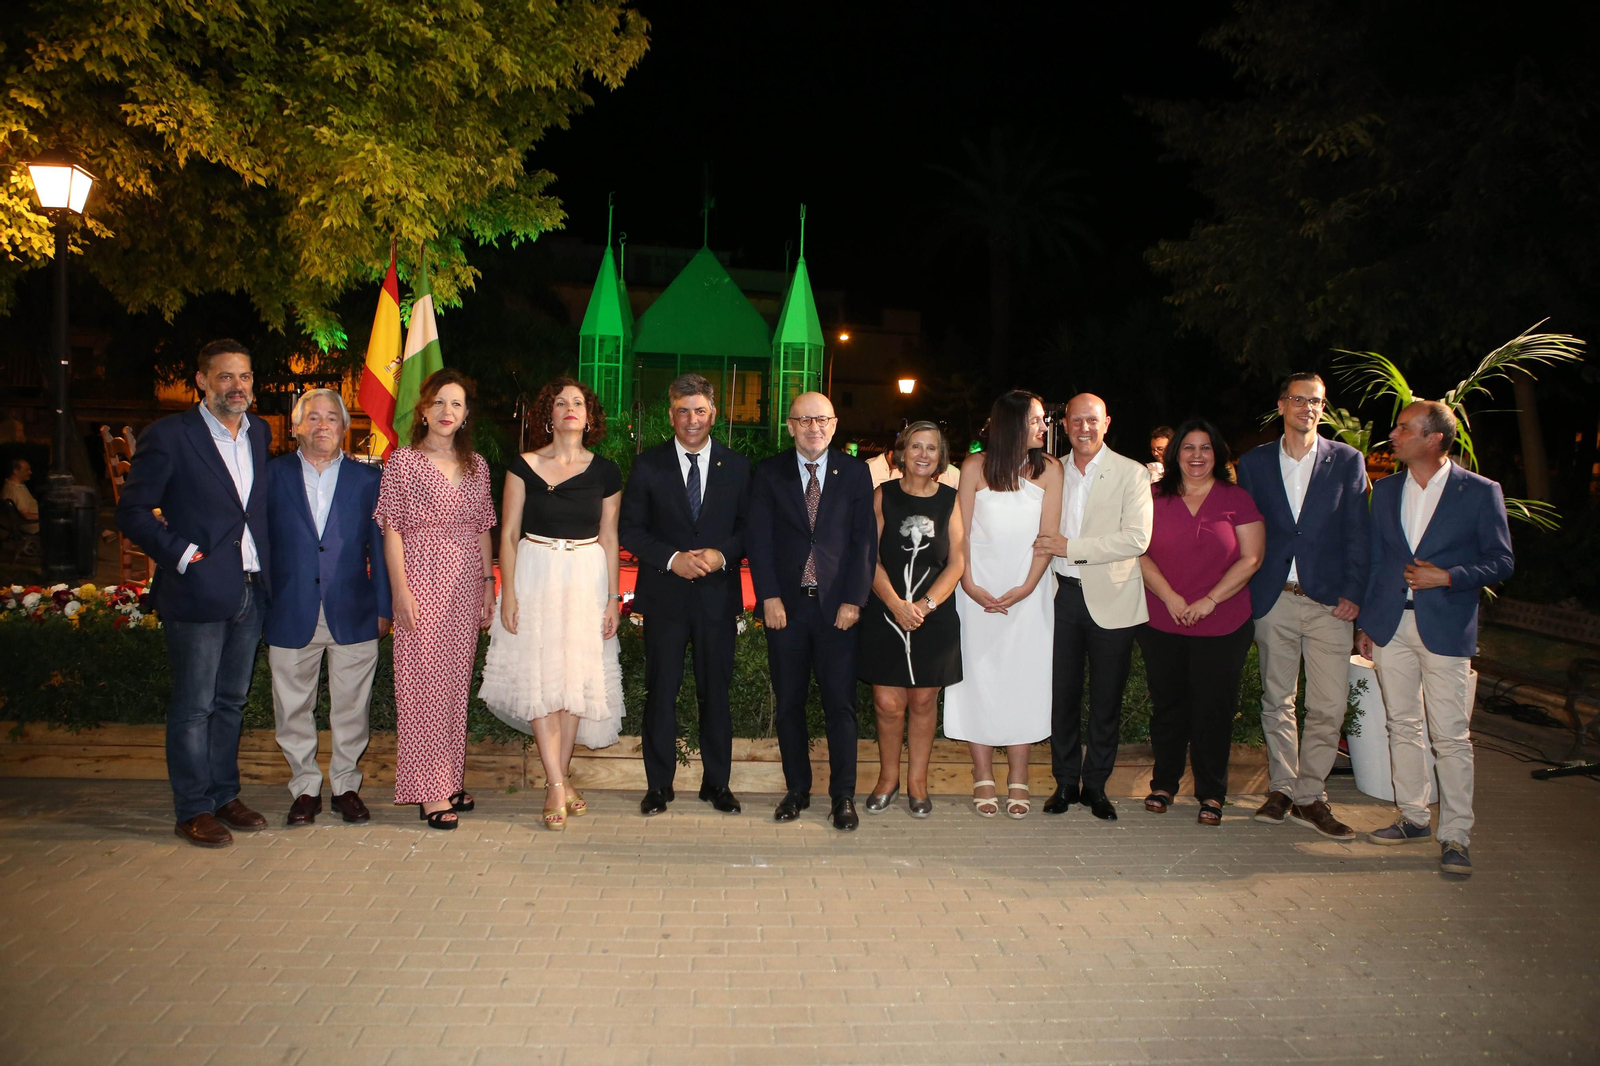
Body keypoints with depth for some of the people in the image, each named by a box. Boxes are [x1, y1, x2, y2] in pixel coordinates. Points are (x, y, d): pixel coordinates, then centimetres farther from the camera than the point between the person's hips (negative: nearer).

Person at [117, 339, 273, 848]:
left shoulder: (260, 433, 10)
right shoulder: (170, 435, -8)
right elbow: (132, 510, -8)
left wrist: (267, 568, 9)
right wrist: (180, 554, -16)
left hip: (249, 593, 6)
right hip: (197, 594, -6)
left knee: (232, 701, 16)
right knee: (194, 706, 2)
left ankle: (224, 795, 28)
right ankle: (193, 810, 13)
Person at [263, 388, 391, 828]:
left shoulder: (368, 478, 5)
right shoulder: (272, 475, 4)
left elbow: (379, 546, 6)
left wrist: (383, 607, 3)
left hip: (353, 616, 0)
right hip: (290, 616, 0)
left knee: (351, 708, 7)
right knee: (293, 709, 9)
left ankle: (346, 785, 23)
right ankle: (305, 788, 24)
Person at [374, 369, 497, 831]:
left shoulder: (477, 464, 12)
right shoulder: (404, 462, -1)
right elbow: (392, 529, -4)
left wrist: (488, 583, 8)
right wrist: (400, 589, -11)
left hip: (466, 581, 5)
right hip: (422, 576, -4)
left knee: (457, 680, 9)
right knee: (423, 681, -3)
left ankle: (451, 778, 19)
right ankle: (429, 790, 3)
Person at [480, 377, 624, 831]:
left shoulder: (605, 471, 5)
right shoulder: (524, 466, 1)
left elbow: (609, 540, 7)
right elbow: (508, 534, 1)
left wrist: (613, 598, 3)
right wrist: (508, 593, -7)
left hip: (587, 579, 2)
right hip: (535, 575, -1)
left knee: (577, 675, 3)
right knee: (540, 677, -5)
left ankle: (560, 779, 16)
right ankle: (557, 784, 1)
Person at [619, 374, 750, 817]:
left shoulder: (737, 466, 4)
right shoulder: (648, 465, 2)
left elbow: (750, 527, 6)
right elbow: (630, 529, 1)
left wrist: (722, 555, -13)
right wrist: (671, 559, -14)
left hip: (718, 594, 1)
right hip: (664, 596, -1)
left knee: (716, 690, 8)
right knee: (661, 690, 4)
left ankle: (717, 782, 20)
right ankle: (659, 784, 17)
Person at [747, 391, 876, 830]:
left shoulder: (855, 472, 5)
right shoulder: (769, 473, 6)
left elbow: (864, 540, 2)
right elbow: (759, 539, 2)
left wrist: (853, 600, -6)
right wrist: (769, 597, -7)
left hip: (838, 607, -1)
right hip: (785, 605, 1)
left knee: (840, 704, 1)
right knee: (788, 704, 8)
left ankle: (843, 796, 11)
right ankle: (797, 789, 21)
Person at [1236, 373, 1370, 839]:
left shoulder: (1347, 460, 5)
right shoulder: (1254, 462, 8)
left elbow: (1358, 533, 3)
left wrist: (1353, 593, -6)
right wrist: (1244, 592, 2)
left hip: (1328, 602, -1)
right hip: (1273, 600, 1)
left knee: (1329, 706, -3)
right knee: (1276, 700, 9)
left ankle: (1309, 796, 10)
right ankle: (1282, 788, 21)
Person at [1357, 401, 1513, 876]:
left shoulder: (1480, 492, -3)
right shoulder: (1385, 490, 10)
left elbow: (1502, 562, -2)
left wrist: (1447, 577, -17)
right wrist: (1365, 622, 12)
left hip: (1445, 628, -4)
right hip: (1390, 624, 5)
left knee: (1451, 736, -3)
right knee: (1402, 726, 12)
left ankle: (1455, 836, 5)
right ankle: (1413, 818, 24)